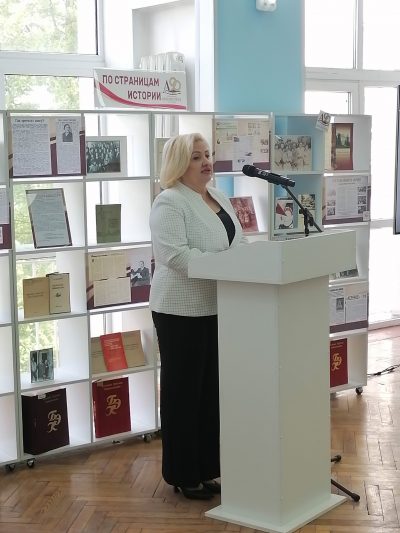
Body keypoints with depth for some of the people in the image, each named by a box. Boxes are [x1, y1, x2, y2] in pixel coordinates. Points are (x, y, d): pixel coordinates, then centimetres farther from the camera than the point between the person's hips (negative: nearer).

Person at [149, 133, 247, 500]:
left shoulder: (219, 198, 13)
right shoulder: (169, 202, -14)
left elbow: (239, 240, 17)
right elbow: (175, 255, -25)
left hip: (216, 308, 8)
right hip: (182, 311, -8)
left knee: (212, 388, 13)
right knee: (184, 392, 2)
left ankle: (206, 468, 24)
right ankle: (183, 475, 13)